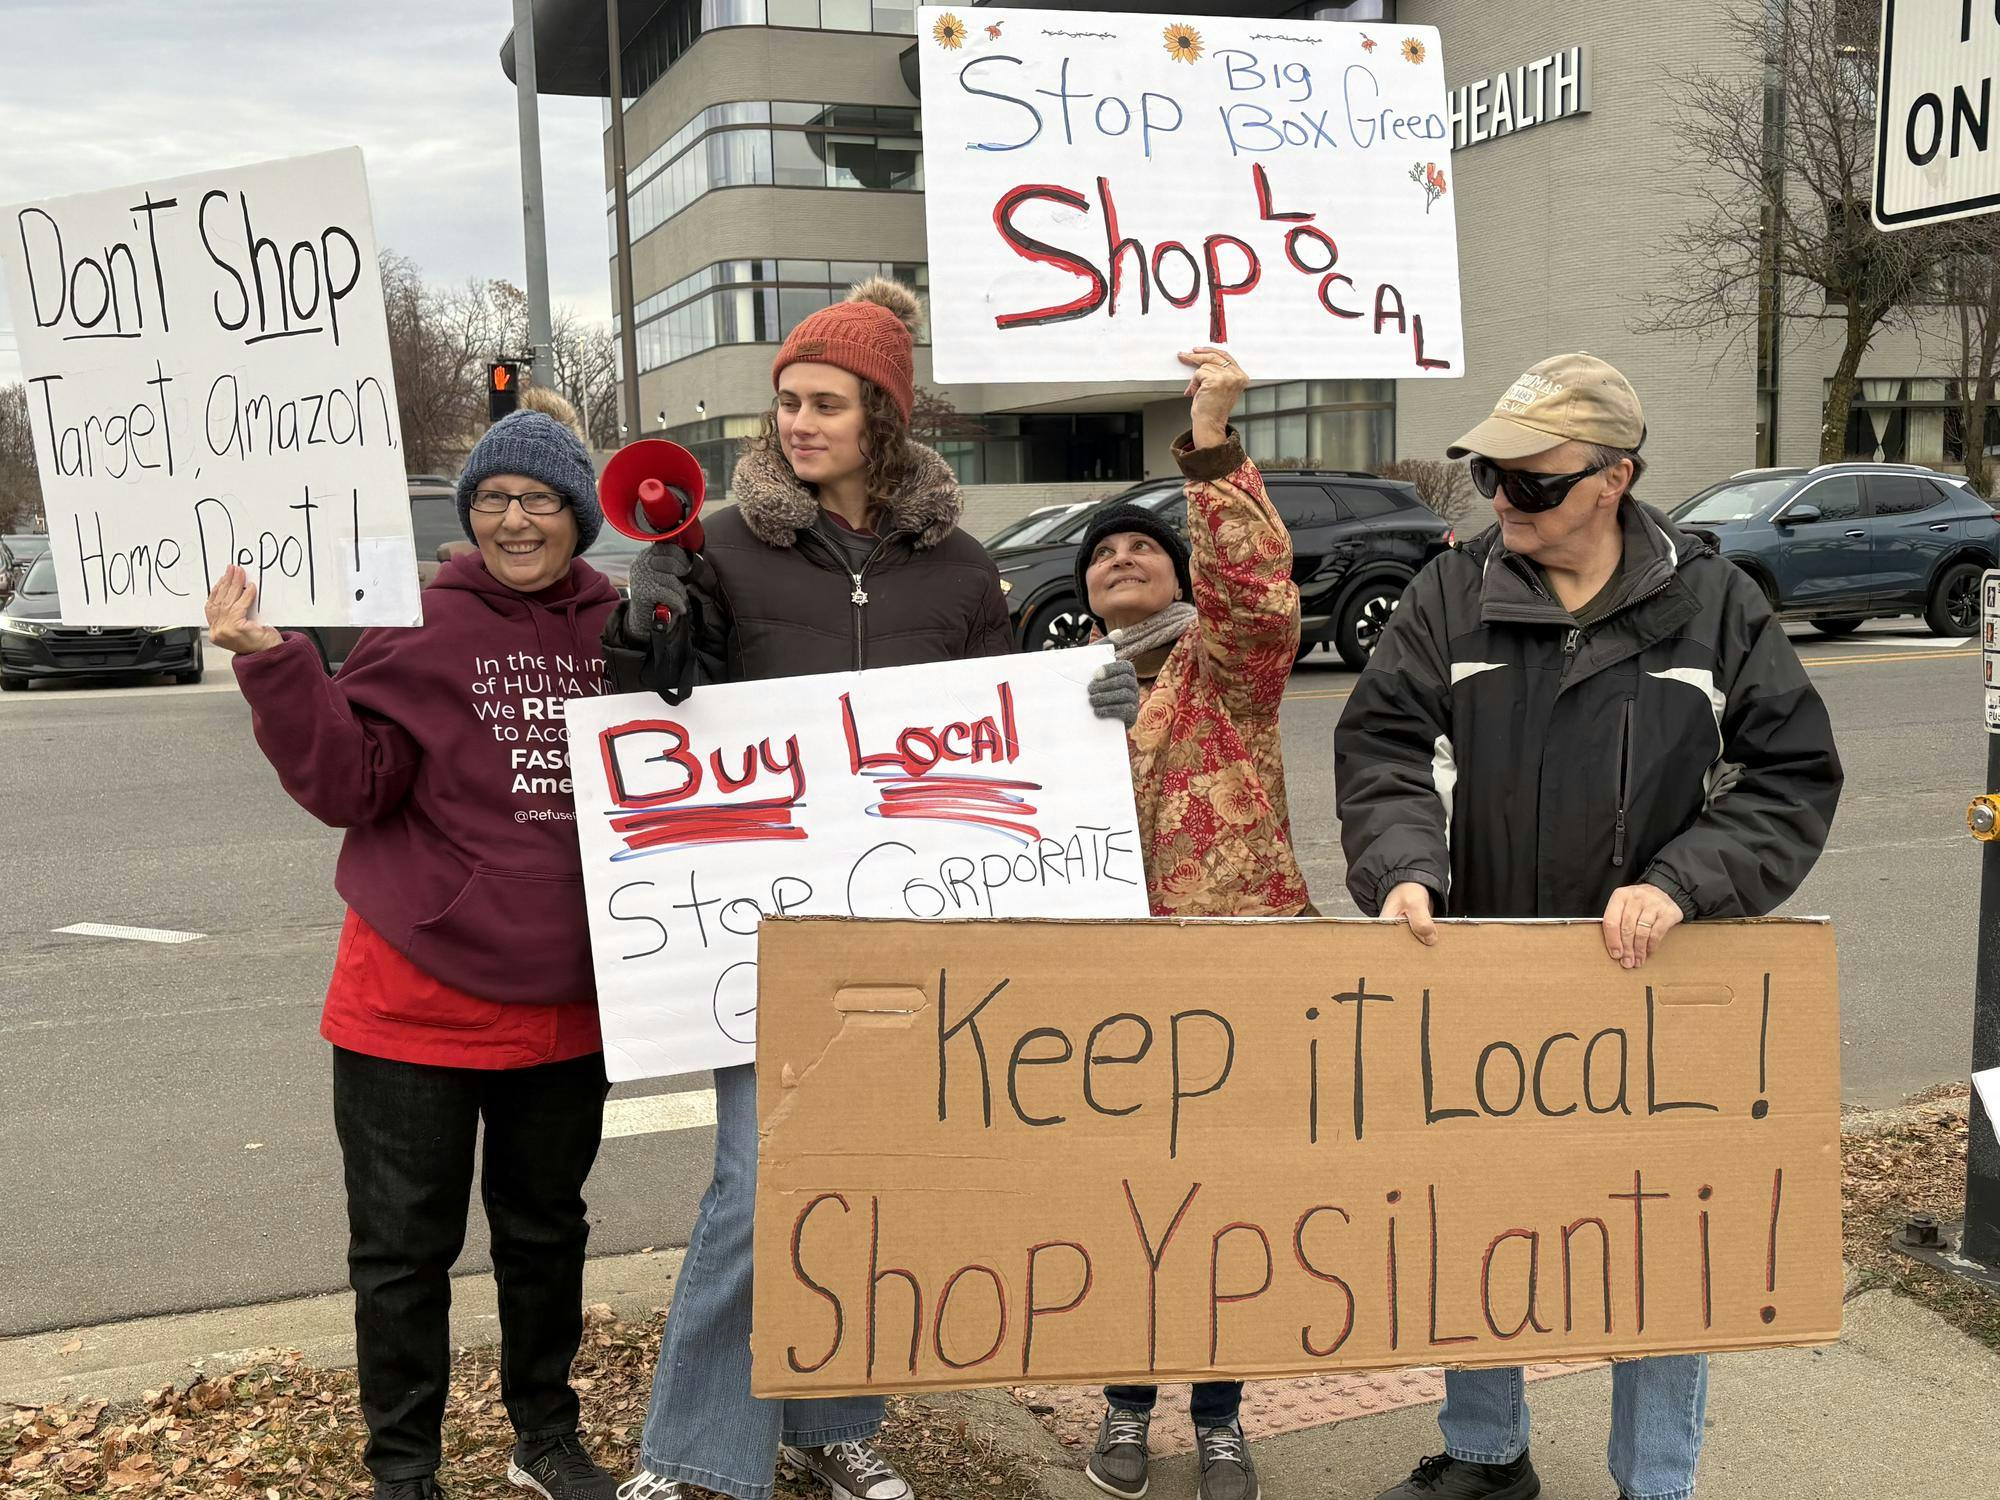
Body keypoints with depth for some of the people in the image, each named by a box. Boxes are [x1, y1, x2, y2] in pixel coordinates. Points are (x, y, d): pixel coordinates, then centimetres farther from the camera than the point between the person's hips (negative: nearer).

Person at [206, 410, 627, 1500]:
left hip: (564, 1001, 4)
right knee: (402, 1249, 7)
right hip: (417, 996, -3)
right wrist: (272, 667, -26)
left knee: (547, 1234, 19)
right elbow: (349, 785, -15)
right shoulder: (422, 627, -8)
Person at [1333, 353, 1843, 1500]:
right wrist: (1403, 862, -22)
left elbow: (1795, 774, -5)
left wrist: (1680, 885, -18)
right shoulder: (1454, 595, -2)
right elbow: (1382, 745, -4)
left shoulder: (1715, 605, -5)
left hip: (1651, 985, -2)